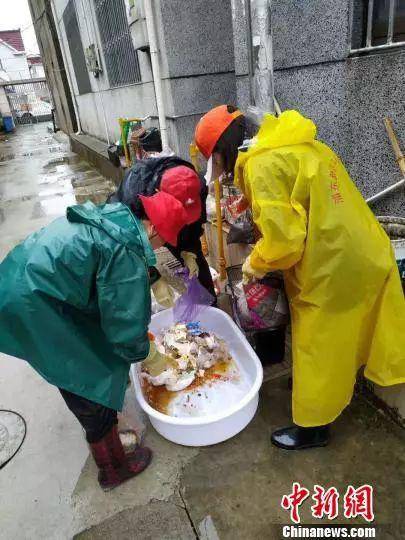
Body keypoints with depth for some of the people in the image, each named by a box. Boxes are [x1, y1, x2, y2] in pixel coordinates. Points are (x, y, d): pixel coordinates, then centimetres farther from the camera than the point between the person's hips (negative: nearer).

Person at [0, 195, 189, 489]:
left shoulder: (113, 215, 8)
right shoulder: (127, 254, -22)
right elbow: (126, 330, -18)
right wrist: (145, 352, 4)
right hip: (30, 308, -9)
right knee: (93, 388, 4)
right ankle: (114, 469, 25)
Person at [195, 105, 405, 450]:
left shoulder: (262, 165, -18)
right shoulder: (299, 144, 10)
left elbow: (283, 240, -24)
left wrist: (256, 264, -4)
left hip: (332, 273, -8)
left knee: (319, 353, 11)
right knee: (342, 343, 26)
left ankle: (313, 428, 32)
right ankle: (339, 393, 49)